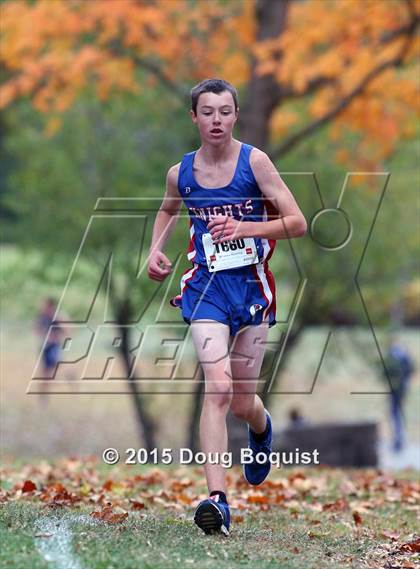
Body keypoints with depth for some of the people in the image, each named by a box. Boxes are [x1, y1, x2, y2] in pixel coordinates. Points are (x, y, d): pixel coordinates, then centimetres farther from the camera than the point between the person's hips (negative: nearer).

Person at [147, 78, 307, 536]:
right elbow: (167, 210, 26)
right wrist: (156, 250, 8)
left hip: (252, 286, 0)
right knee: (218, 387, -20)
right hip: (207, 286, 0)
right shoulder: (180, 173, 2)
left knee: (242, 403, 9)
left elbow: (297, 223, -9)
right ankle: (217, 498, -26)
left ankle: (261, 428, 49)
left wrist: (245, 228, -22)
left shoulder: (254, 161, -6)